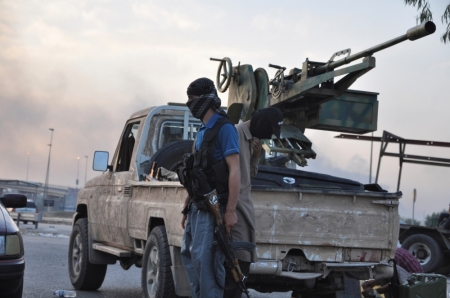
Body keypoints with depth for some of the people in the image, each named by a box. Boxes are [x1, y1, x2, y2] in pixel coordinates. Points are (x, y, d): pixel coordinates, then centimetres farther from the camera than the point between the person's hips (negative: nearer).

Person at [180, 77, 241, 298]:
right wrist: (187, 207, 21)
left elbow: (234, 170, -16)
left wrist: (231, 211, -22)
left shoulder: (224, 128, -10)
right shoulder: (202, 131, 17)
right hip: (197, 206, 10)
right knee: (189, 254, 11)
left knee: (204, 259, -13)